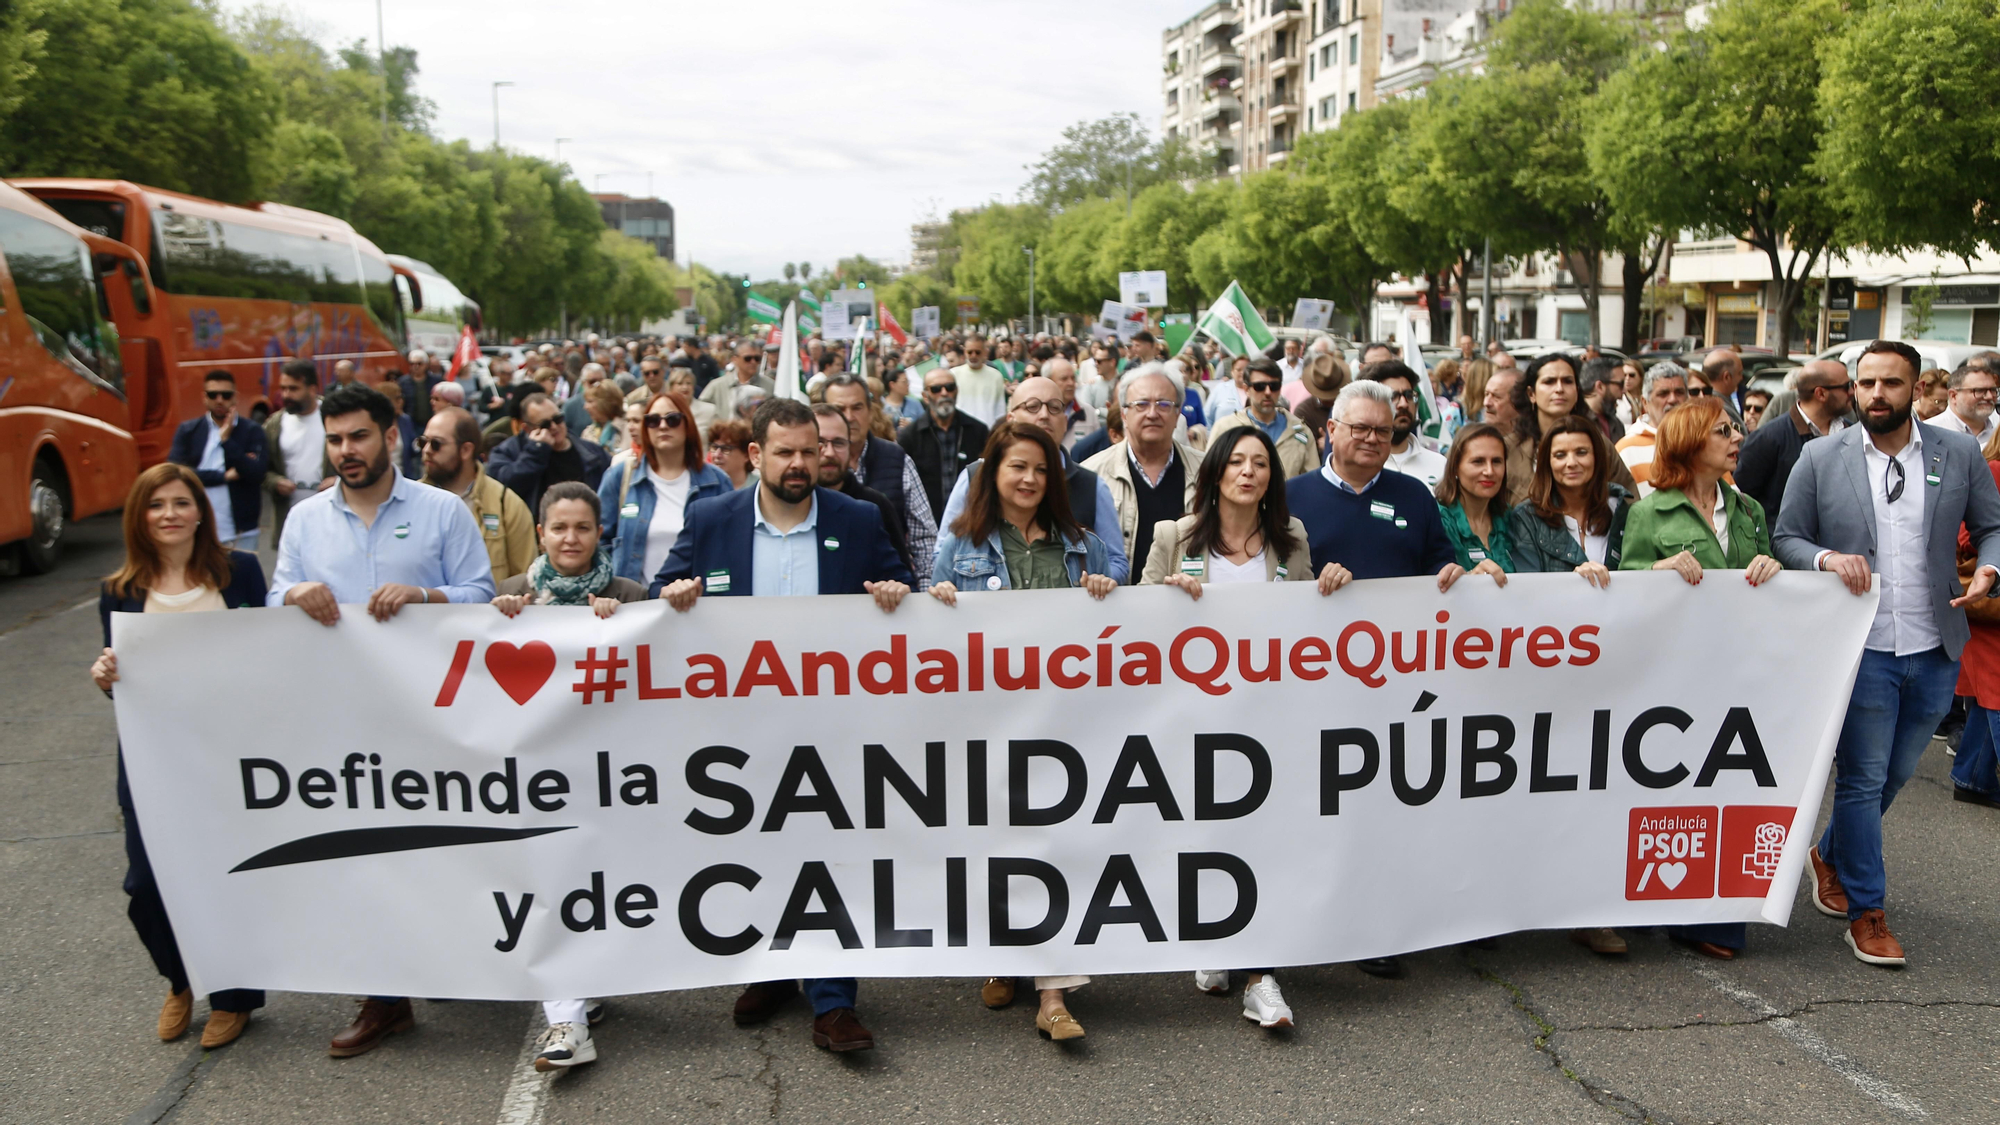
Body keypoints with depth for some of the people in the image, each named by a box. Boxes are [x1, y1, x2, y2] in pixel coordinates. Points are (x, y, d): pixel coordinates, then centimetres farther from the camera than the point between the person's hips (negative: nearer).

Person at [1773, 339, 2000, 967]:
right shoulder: (1820, 459, -3)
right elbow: (1785, 539, 1)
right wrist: (1826, 558, -19)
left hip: (1935, 651, 3)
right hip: (1859, 648, -3)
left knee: (1894, 774, 16)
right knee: (1863, 779, 2)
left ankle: (1830, 855, 40)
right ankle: (1867, 912, 13)